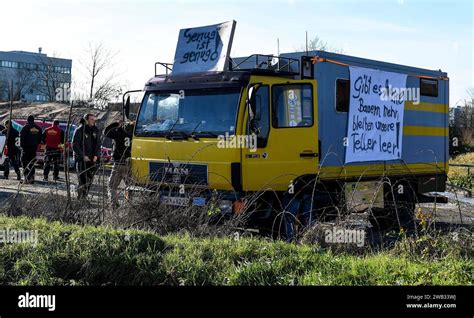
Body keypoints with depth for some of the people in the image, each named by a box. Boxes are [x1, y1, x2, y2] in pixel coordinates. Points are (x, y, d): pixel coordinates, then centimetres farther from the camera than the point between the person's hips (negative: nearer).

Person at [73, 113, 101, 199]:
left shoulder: (96, 131, 12)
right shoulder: (79, 130, -3)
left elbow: (98, 144, 15)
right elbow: (75, 145, -6)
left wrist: (96, 155, -1)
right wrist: (83, 156, -13)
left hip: (93, 159, 5)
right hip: (81, 159, -5)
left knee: (90, 179, 2)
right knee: (82, 179, -11)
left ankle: (84, 196, 10)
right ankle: (80, 197, -6)